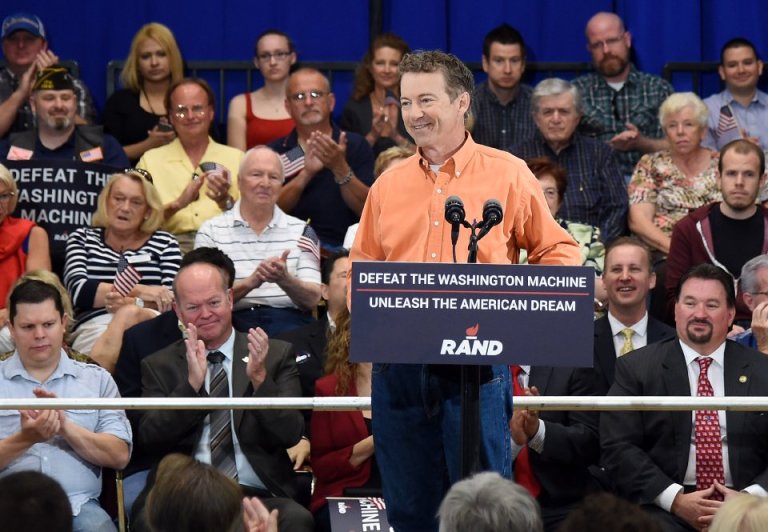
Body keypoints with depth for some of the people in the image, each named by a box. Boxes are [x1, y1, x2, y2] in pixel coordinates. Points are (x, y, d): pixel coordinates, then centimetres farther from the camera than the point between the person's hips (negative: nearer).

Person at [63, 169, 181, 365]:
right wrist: (139, 291, -8)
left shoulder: (164, 244, 20)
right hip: (94, 330, -1)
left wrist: (131, 304, -15)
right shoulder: (82, 239, 21)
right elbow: (78, 290, 2)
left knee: (129, 316, -37)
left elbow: (171, 300, 6)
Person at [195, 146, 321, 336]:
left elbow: (312, 300, 6)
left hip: (288, 321, 1)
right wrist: (250, 283, -19)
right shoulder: (211, 231, 11)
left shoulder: (301, 231, 16)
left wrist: (284, 280, -17)